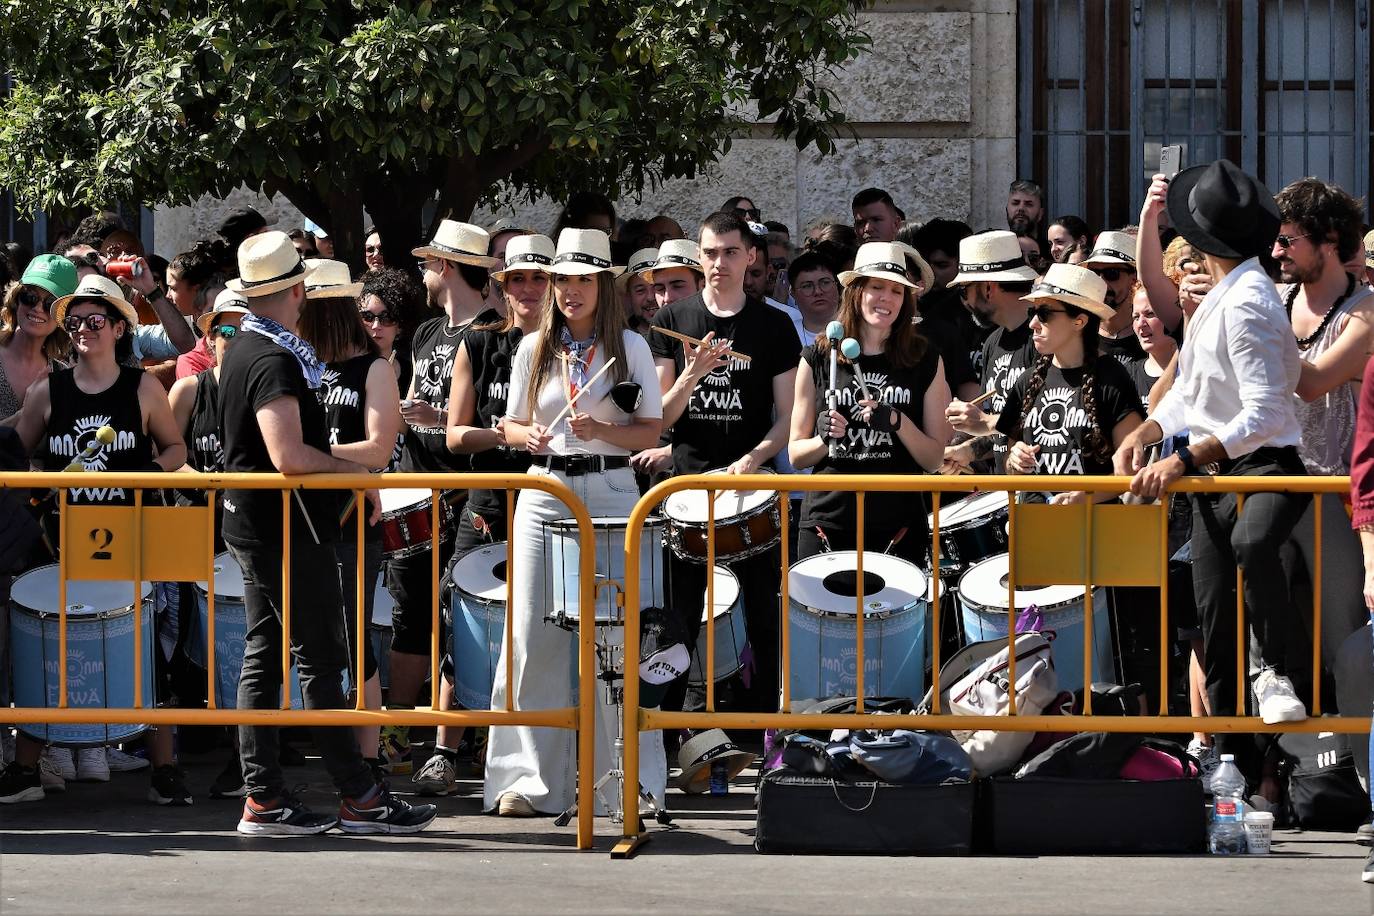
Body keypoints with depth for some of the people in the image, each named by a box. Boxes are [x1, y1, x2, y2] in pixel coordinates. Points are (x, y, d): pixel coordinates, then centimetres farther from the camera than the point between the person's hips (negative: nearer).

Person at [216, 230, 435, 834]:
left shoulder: (244, 348, 12)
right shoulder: (274, 361, -20)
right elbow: (289, 457, -28)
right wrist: (351, 470, -15)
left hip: (254, 527, 10)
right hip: (288, 530, -10)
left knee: (263, 657, 8)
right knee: (322, 659, -5)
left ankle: (263, 798, 8)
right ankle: (358, 797, -2)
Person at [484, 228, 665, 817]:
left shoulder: (628, 347, 3)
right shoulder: (534, 349, 10)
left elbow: (651, 432, 2)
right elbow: (511, 426, 15)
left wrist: (603, 431, -15)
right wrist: (529, 436, -7)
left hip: (610, 492, -2)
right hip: (544, 491, 2)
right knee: (533, 633, -1)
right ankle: (528, 778, 3)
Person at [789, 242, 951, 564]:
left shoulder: (925, 361, 4)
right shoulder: (818, 357, 4)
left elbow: (934, 459, 3)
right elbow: (796, 454, 8)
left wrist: (897, 422, -14)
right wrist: (825, 439, -13)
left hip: (898, 525, 0)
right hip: (827, 522, 0)